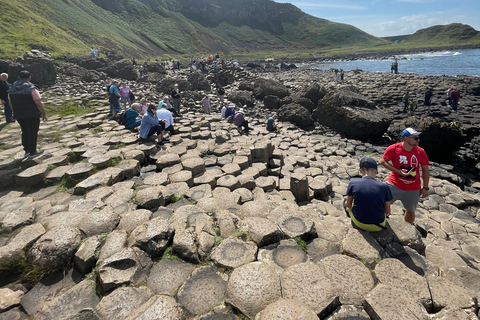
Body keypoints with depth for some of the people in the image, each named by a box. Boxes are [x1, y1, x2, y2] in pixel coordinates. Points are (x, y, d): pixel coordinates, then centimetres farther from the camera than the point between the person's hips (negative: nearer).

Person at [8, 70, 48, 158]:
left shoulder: (11, 88, 5)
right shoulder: (31, 88, -16)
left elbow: (10, 103, 11)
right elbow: (38, 103, -18)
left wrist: (16, 112, 22)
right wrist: (44, 114, -8)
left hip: (19, 115, 6)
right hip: (32, 115, -6)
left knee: (25, 132, 19)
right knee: (32, 133, 4)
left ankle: (27, 150, 26)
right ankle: (32, 152, 11)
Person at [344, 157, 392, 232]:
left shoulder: (353, 184, -15)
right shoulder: (384, 187, -14)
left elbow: (348, 205, -1)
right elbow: (387, 212, -4)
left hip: (359, 224, -1)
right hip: (378, 227, 2)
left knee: (346, 204, 29)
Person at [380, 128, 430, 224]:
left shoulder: (420, 152, -4)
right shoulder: (393, 148, -13)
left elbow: (425, 169, 4)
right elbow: (383, 161, -9)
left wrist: (425, 187, 2)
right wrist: (398, 171, -19)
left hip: (413, 189, 3)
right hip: (394, 186, -3)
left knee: (410, 211, 17)